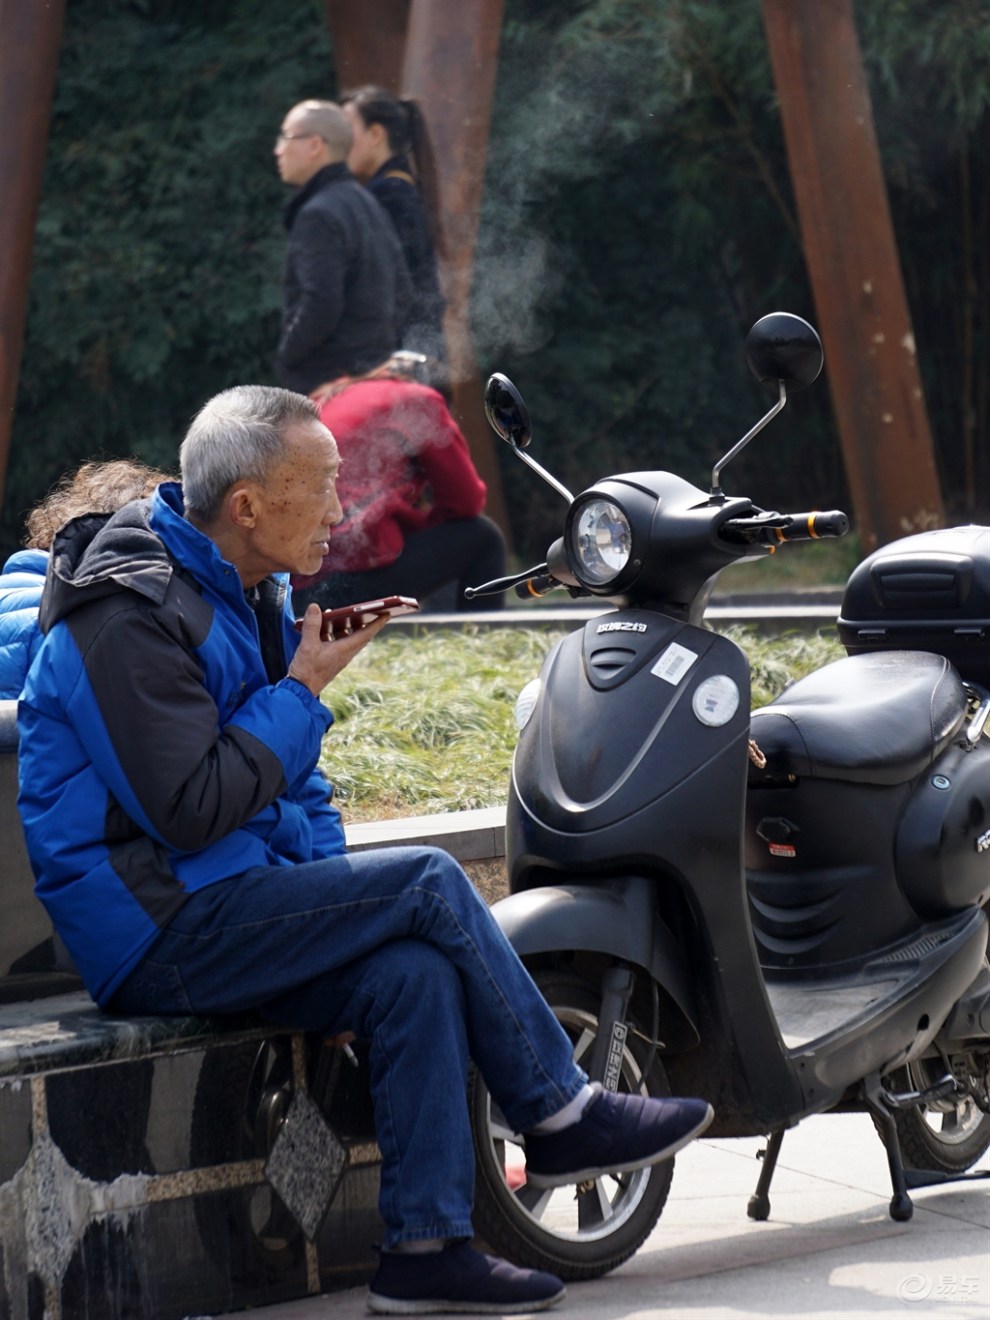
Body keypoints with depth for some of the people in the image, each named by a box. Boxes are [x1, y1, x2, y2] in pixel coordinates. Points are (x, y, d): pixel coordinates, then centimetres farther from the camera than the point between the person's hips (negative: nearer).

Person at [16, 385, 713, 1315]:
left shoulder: (249, 597, 14)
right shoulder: (133, 613, -17)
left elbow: (294, 790, 21)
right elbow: (191, 810, -24)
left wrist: (339, 918, 4)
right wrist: (304, 690, -14)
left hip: (226, 908, 9)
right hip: (156, 932, -9)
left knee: (415, 973, -15)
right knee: (427, 882, -17)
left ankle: (427, 1245, -15)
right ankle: (561, 1117, -4)